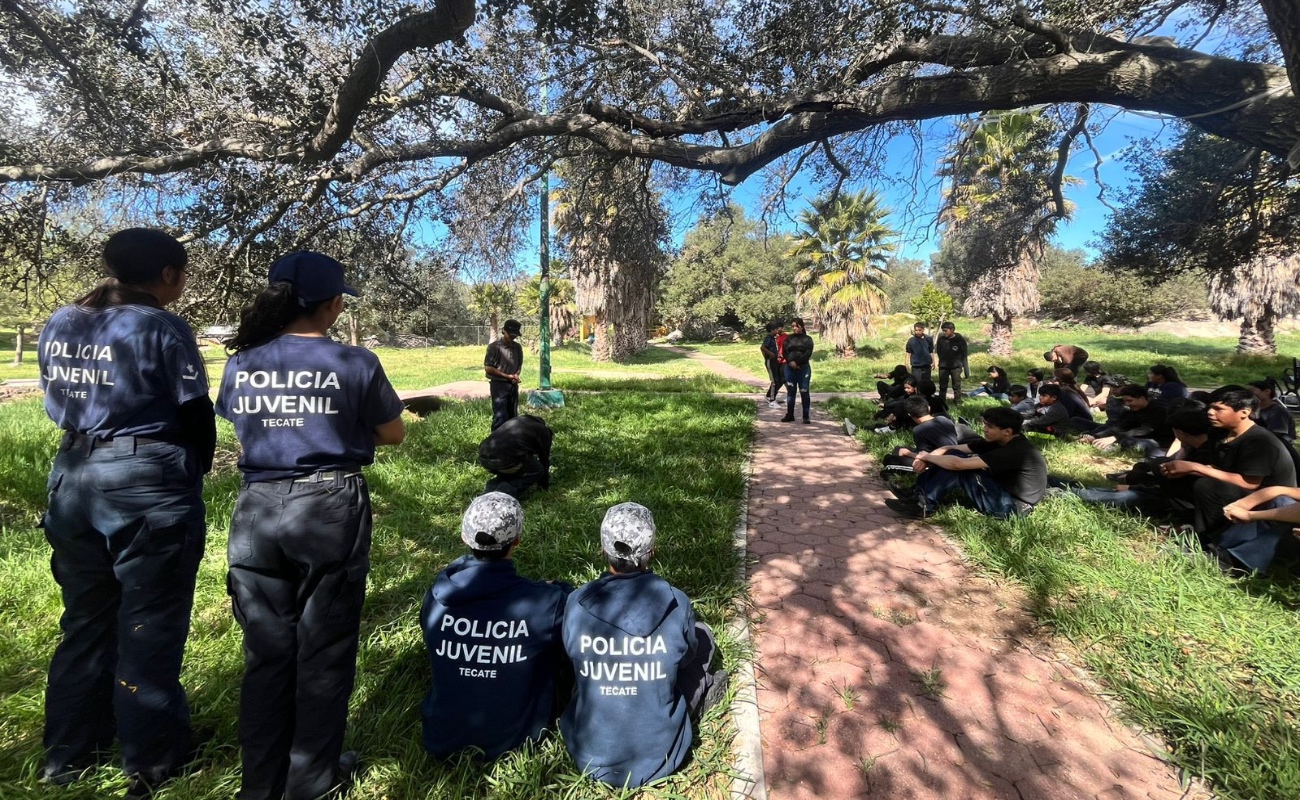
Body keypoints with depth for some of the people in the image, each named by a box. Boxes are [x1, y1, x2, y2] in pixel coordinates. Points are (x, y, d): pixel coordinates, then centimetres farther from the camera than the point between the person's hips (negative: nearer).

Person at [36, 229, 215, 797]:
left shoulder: (57, 327, 7)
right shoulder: (160, 329, -13)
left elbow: (59, 406, 13)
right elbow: (197, 417, -9)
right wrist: (190, 477, 7)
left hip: (73, 478, 7)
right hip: (147, 482, -6)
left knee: (85, 619, 20)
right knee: (148, 624, 5)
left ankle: (68, 751, 34)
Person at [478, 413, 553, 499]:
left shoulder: (517, 421, 34)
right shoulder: (543, 431, 16)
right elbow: (544, 459, 22)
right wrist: (545, 485, 37)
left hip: (483, 457, 8)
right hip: (504, 459, -7)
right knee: (537, 470, 16)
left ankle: (491, 488, 9)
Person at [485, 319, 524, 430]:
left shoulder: (517, 347, 7)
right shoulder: (495, 347, -11)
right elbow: (487, 368, -11)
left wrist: (516, 375, -4)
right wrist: (506, 376, -14)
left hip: (513, 385, 6)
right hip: (499, 385, -6)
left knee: (512, 415, 11)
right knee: (500, 415, -7)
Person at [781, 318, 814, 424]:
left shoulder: (807, 339, 2)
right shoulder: (789, 339, 10)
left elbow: (808, 354, -8)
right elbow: (784, 352, 3)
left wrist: (797, 362, -15)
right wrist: (790, 362, -13)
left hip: (803, 368, -3)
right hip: (790, 368, 3)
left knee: (804, 392, -1)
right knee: (790, 392, 6)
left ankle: (806, 416, 4)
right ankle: (789, 415, 13)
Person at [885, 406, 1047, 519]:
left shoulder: (1015, 452, -27)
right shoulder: (999, 441, 0)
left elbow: (957, 463, -32)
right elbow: (951, 449, -1)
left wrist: (927, 456, -16)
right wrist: (926, 459, -19)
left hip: (1013, 505, -9)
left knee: (956, 466, -21)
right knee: (952, 455, -5)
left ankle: (923, 505, -14)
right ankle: (921, 497, -11)